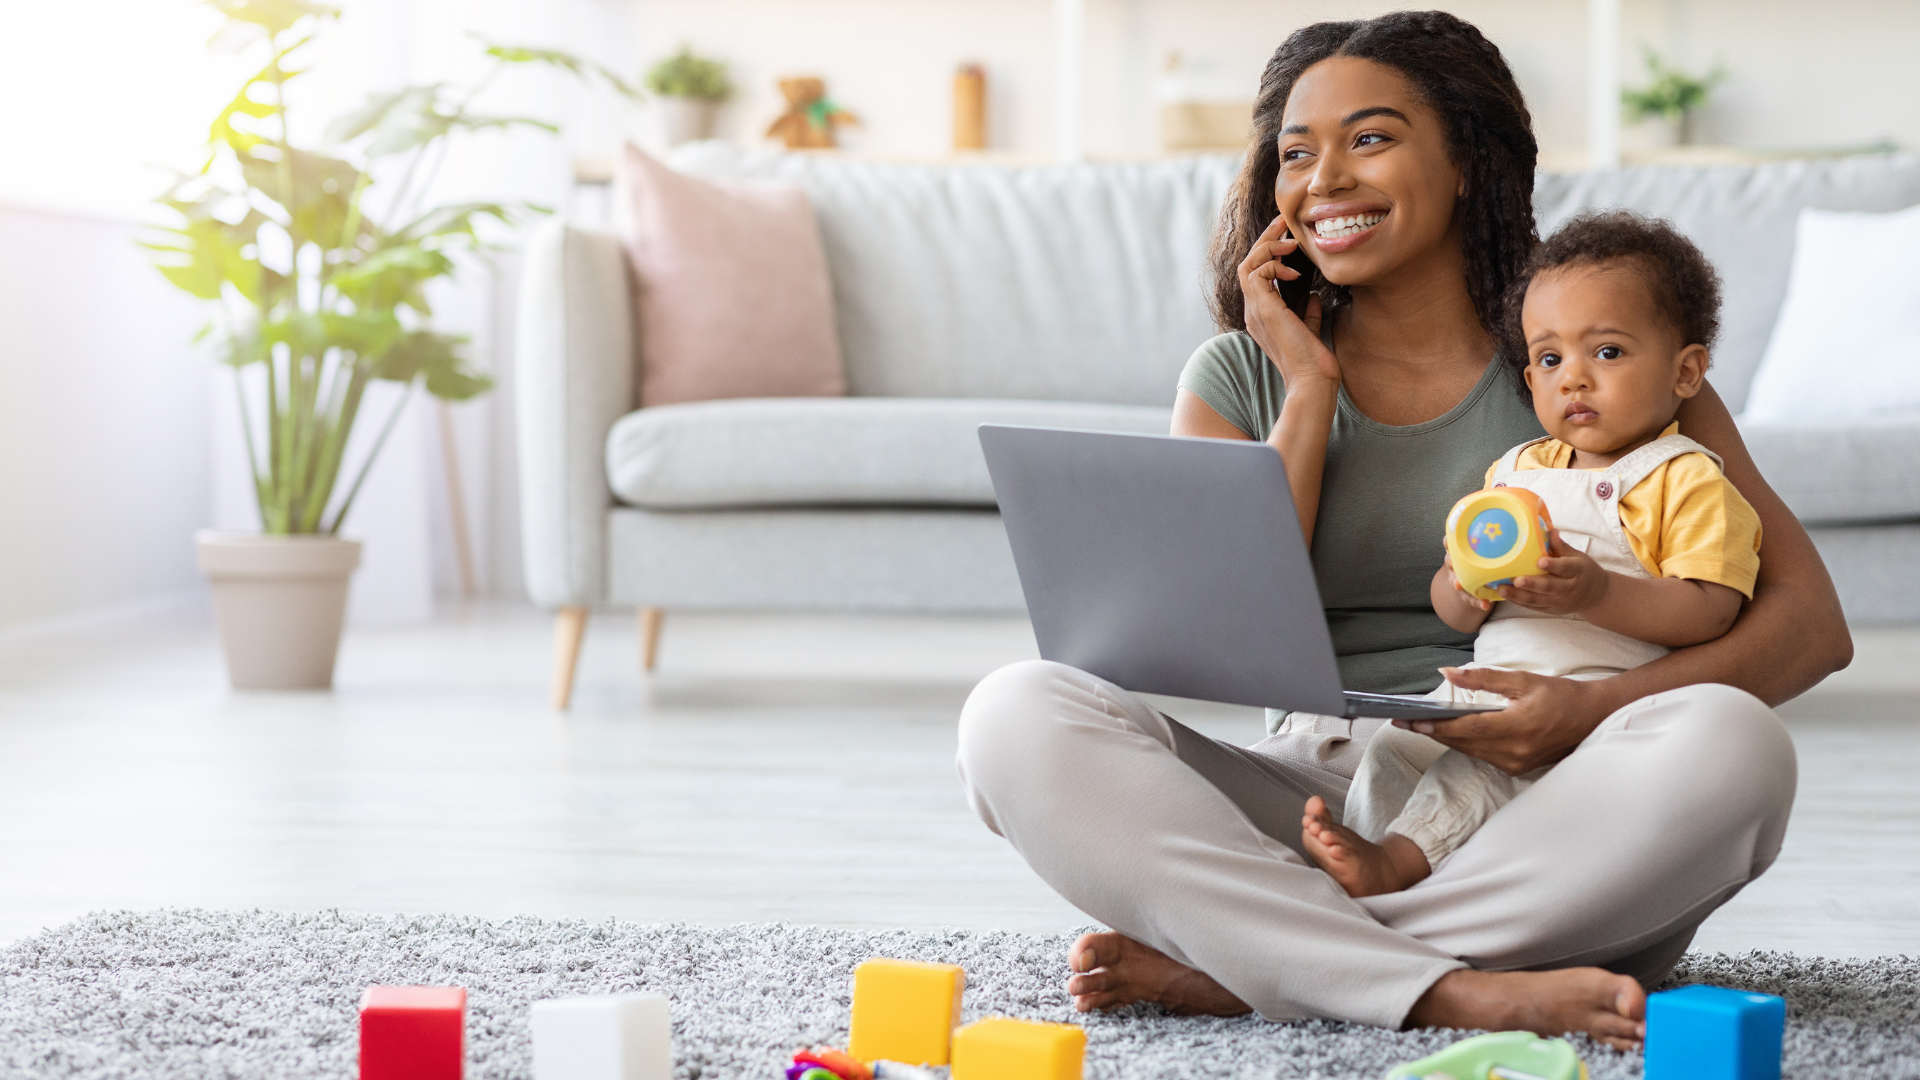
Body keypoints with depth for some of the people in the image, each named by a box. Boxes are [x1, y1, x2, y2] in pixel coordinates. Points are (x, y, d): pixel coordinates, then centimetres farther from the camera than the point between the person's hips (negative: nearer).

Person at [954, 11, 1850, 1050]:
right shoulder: (1241, 378, 11)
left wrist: (1595, 709, -18)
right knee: (1018, 713, -22)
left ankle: (1225, 968, -27)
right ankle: (1459, 993, -33)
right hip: (1311, 802, 1)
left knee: (1728, 741, -32)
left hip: (1537, 824, -1)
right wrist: (1311, 391, -2)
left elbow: (1811, 621, -1)